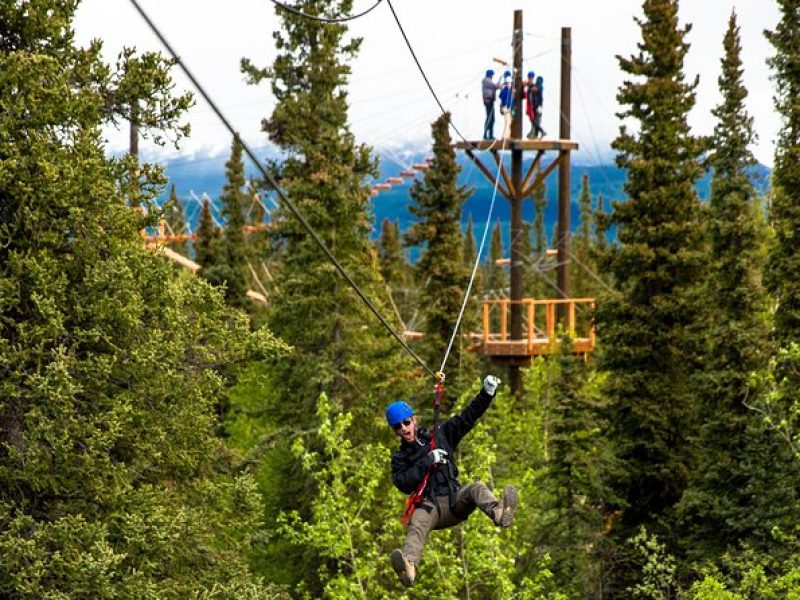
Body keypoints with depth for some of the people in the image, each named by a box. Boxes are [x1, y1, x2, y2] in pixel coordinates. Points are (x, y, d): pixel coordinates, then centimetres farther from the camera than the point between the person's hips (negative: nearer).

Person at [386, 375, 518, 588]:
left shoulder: (440, 436, 20)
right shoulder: (400, 457, 15)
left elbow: (467, 418, 16)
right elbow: (403, 483, -4)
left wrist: (486, 394, 5)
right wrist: (427, 462, -9)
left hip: (456, 500, 2)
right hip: (430, 505, -2)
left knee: (476, 488, -31)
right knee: (417, 525, -35)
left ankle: (500, 514, -66)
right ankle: (409, 568, -67)